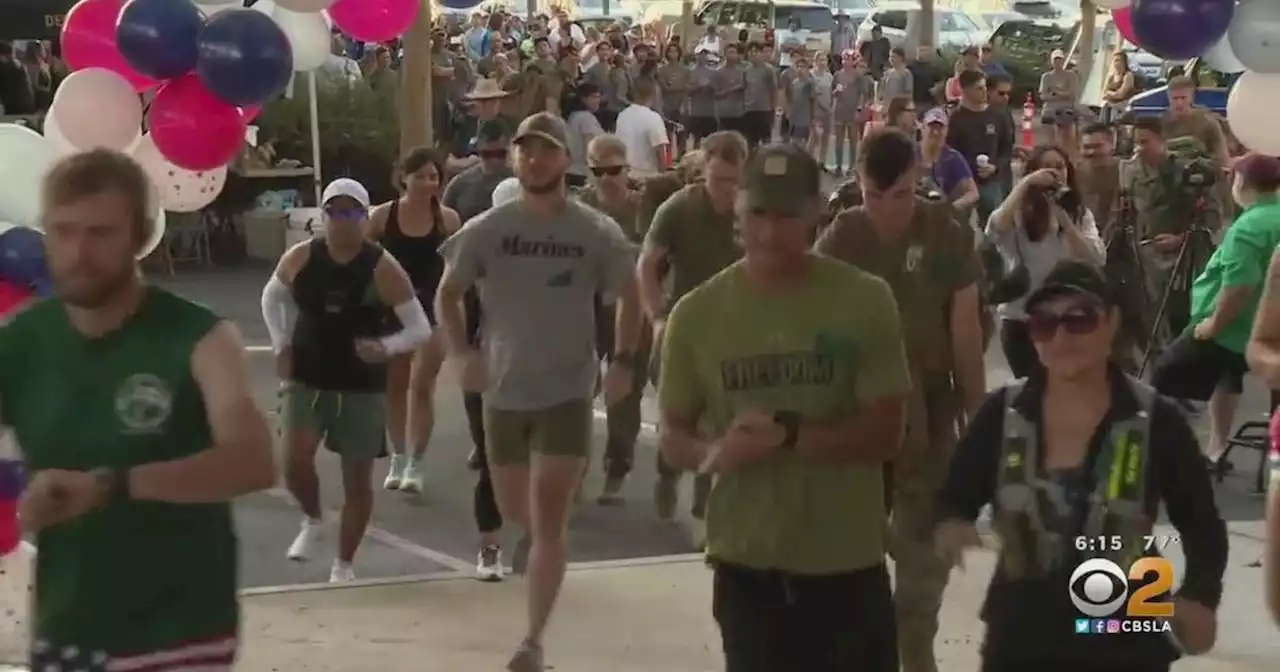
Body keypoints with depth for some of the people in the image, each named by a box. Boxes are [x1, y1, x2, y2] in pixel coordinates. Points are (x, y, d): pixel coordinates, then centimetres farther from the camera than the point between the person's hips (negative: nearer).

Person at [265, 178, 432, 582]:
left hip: (362, 387, -1)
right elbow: (271, 298, 15)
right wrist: (281, 347, 3)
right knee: (295, 463, -13)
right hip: (306, 379, 1)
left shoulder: (383, 269, -14)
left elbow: (421, 329, -10)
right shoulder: (300, 258, -5)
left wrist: (386, 347, -30)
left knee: (357, 477, 5)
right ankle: (312, 520, 21)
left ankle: (343, 565, 23)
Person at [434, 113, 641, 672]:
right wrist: (462, 355, -10)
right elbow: (447, 296, 5)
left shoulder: (596, 232, -6)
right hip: (504, 392, 3)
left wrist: (623, 362, -3)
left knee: (547, 522, -9)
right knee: (516, 514, 16)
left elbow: (630, 298, 7)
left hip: (567, 392, -3)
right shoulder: (487, 229, -4)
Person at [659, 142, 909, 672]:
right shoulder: (698, 312, -1)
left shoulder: (865, 300, -7)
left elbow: (884, 432, -9)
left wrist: (789, 435, -23)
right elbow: (672, 437, 5)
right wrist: (714, 453, -18)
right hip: (747, 564, 1)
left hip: (848, 563, -1)